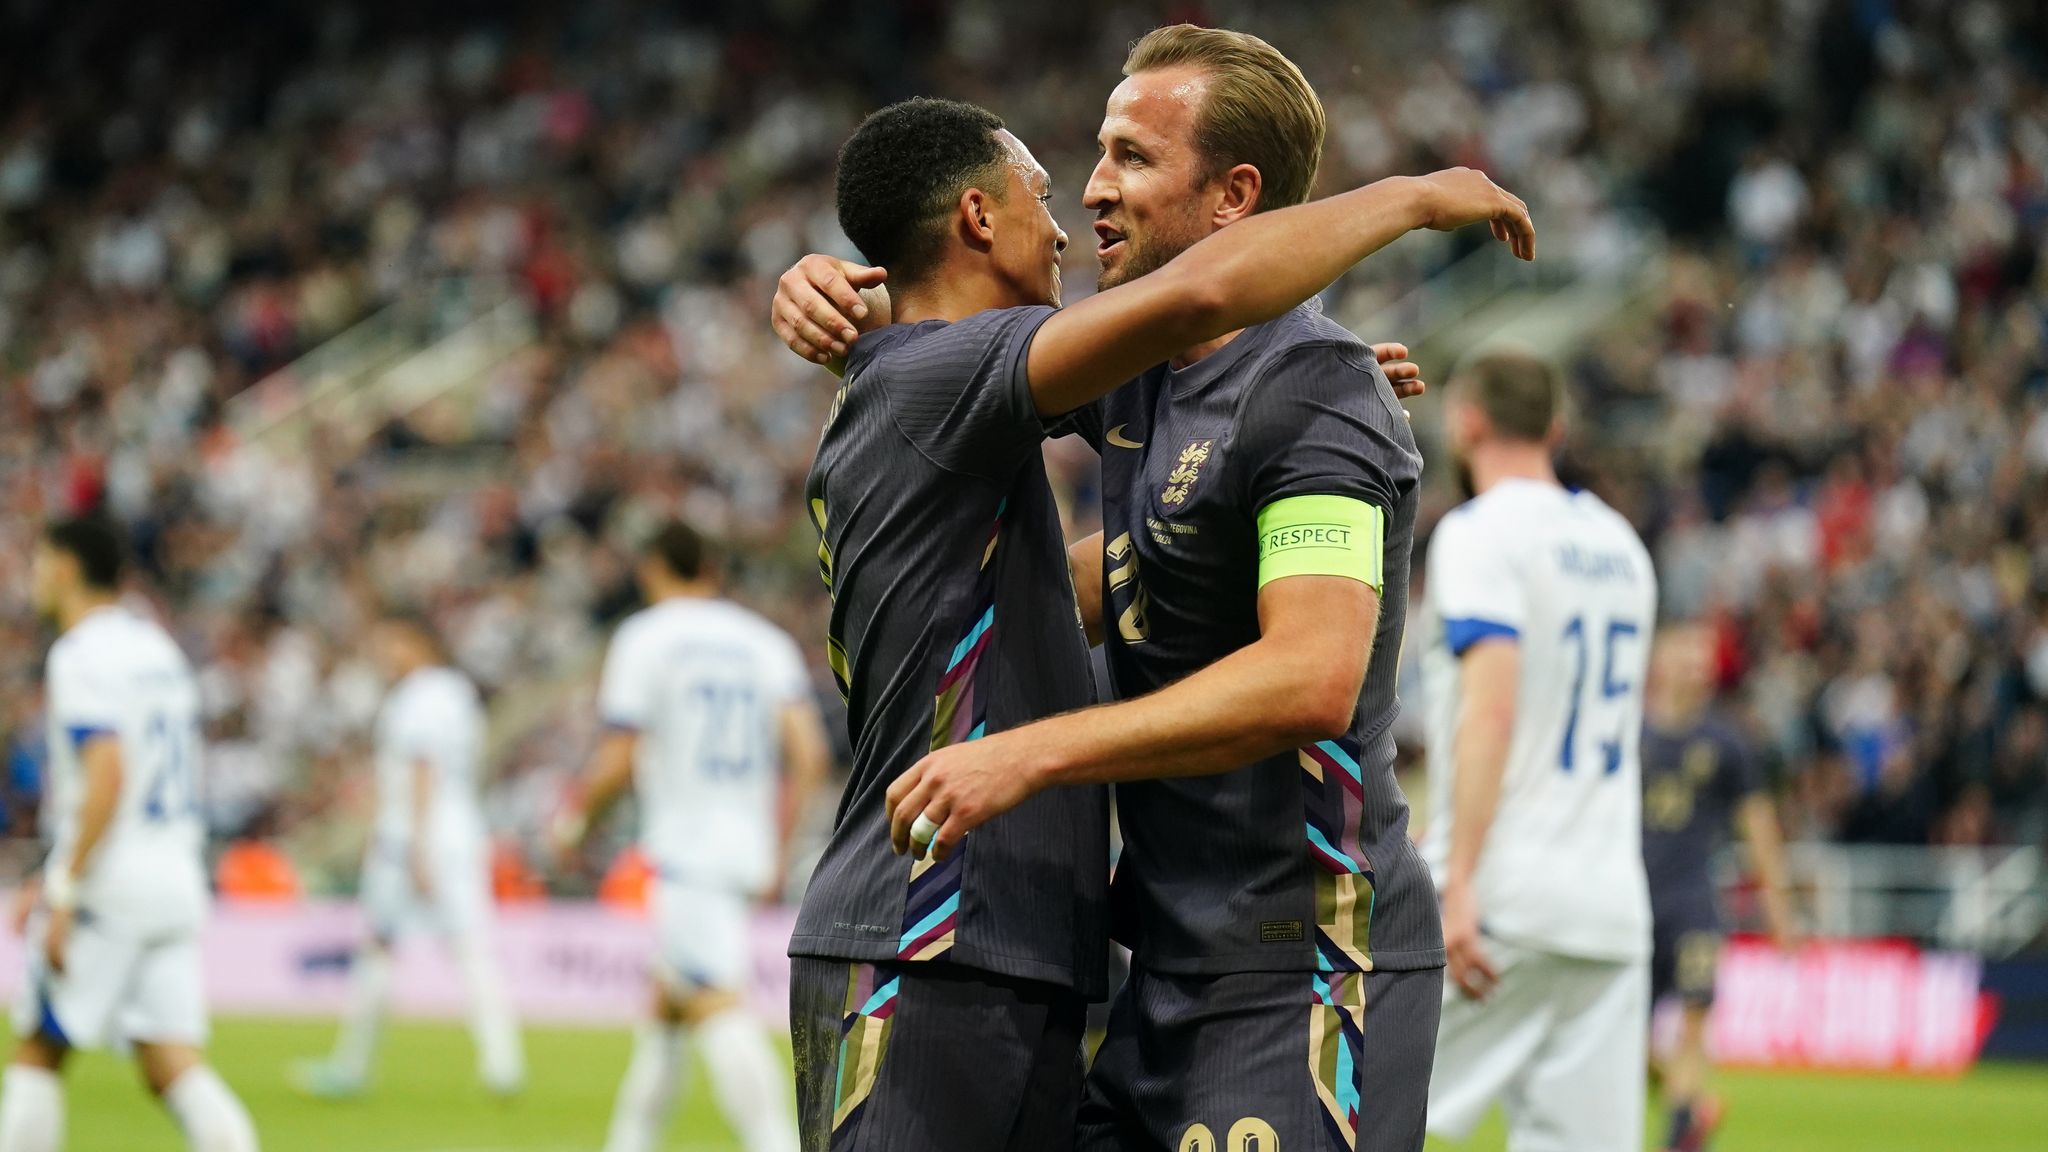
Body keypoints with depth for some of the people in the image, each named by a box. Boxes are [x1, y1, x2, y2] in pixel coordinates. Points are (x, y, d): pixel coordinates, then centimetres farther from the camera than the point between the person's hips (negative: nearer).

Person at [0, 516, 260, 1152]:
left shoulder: (81, 657, -10)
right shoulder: (158, 648, 16)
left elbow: (108, 777, -21)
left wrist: (66, 893, -19)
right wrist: (58, 877, 28)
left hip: (109, 886, -7)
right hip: (176, 881, 7)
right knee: (171, 1061, 1)